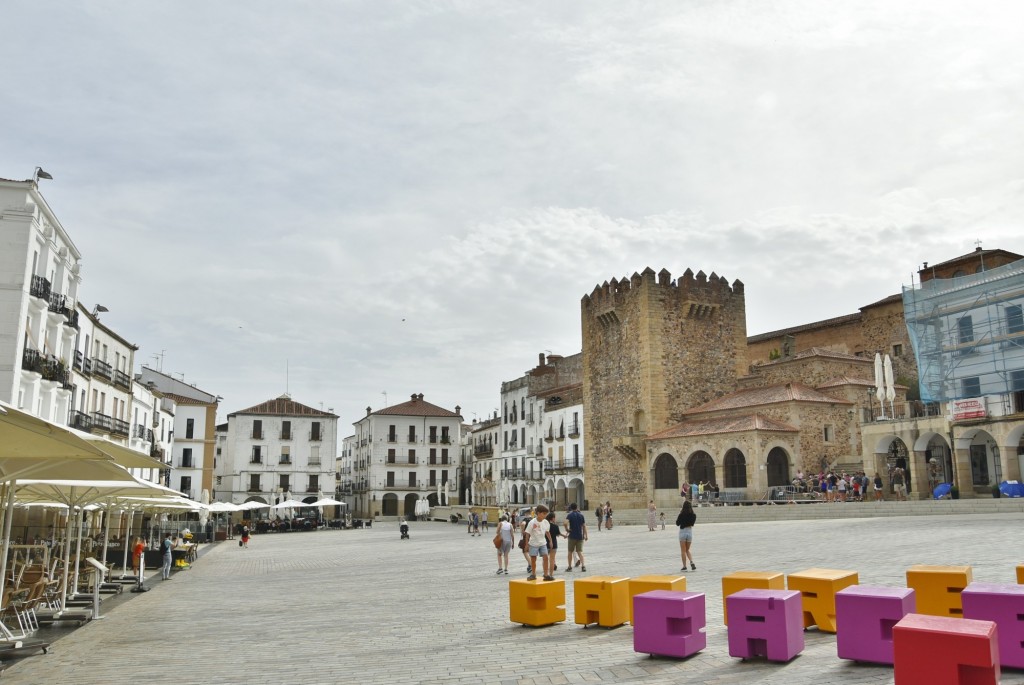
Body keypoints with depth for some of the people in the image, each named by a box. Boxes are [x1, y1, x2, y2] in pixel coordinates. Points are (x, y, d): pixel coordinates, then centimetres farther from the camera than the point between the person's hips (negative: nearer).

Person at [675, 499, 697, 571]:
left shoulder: (682, 515, -15)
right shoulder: (693, 515, -4)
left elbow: (677, 523, -2)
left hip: (682, 532, -3)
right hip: (690, 532, 3)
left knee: (683, 551, 8)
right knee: (687, 550, 18)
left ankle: (684, 566, 8)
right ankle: (692, 562, -4)